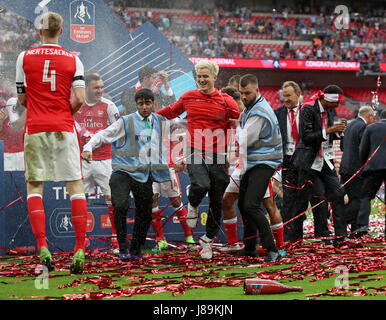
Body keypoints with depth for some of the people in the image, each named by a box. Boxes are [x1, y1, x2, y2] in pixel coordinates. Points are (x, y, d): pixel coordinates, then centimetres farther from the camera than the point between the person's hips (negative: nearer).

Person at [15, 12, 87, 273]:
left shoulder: (25, 57, 3)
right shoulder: (73, 60, 3)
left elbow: (22, 98, 9)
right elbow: (79, 99, -6)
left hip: (35, 129, 0)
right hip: (64, 129, 0)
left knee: (34, 186, 6)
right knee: (75, 185, 3)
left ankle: (42, 245, -8)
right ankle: (80, 249, -3)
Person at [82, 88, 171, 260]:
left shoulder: (160, 122, 11)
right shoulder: (125, 122, -3)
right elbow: (104, 135, -8)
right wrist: (88, 148, -22)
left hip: (144, 175, 4)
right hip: (123, 171, -4)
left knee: (144, 214, 5)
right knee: (120, 206, -23)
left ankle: (135, 250, 25)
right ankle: (123, 249, -12)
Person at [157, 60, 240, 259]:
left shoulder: (226, 101, 0)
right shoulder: (189, 97, 7)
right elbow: (171, 111, 24)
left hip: (217, 155, 0)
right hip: (195, 153, 0)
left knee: (216, 201, 4)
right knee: (201, 186, -28)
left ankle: (208, 239, 23)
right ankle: (193, 206, 8)